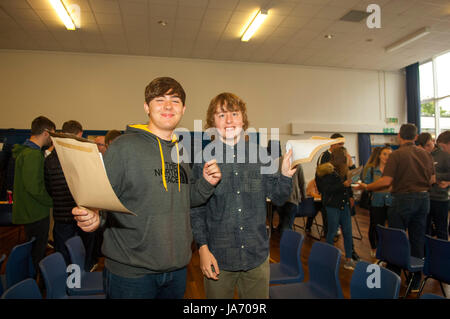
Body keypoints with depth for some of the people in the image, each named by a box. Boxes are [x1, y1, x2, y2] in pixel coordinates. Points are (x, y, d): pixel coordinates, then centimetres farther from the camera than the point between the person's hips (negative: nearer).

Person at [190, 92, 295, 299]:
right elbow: (196, 209, -3)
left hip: (257, 256, 3)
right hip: (218, 258, -2)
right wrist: (203, 248, -8)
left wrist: (285, 175, -15)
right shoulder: (203, 158, -6)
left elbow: (278, 198, 3)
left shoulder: (259, 154, 0)